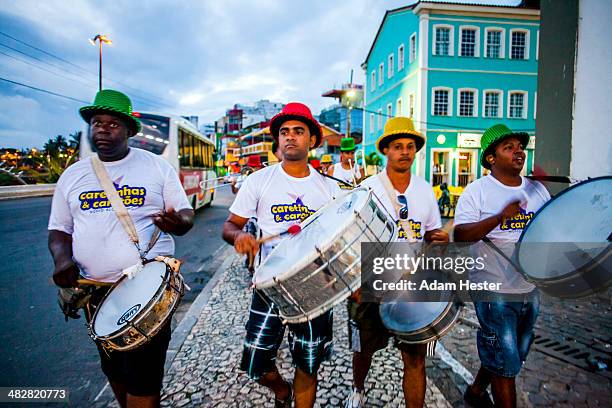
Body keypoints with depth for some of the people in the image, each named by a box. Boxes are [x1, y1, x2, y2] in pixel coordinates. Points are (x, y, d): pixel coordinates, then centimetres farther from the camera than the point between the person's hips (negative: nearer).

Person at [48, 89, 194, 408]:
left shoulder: (157, 167, 0)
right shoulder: (73, 175, 8)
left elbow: (185, 214, 0)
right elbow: (59, 229, 14)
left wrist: (177, 222, -24)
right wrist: (61, 257, -7)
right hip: (96, 289, 4)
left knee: (143, 380, -1)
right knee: (113, 370, 20)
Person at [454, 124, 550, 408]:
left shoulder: (536, 189, 7)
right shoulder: (477, 191, -12)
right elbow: (460, 235, -21)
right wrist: (499, 217, -33)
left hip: (531, 289, 7)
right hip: (495, 291, -7)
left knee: (516, 353, 22)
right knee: (506, 363, 2)